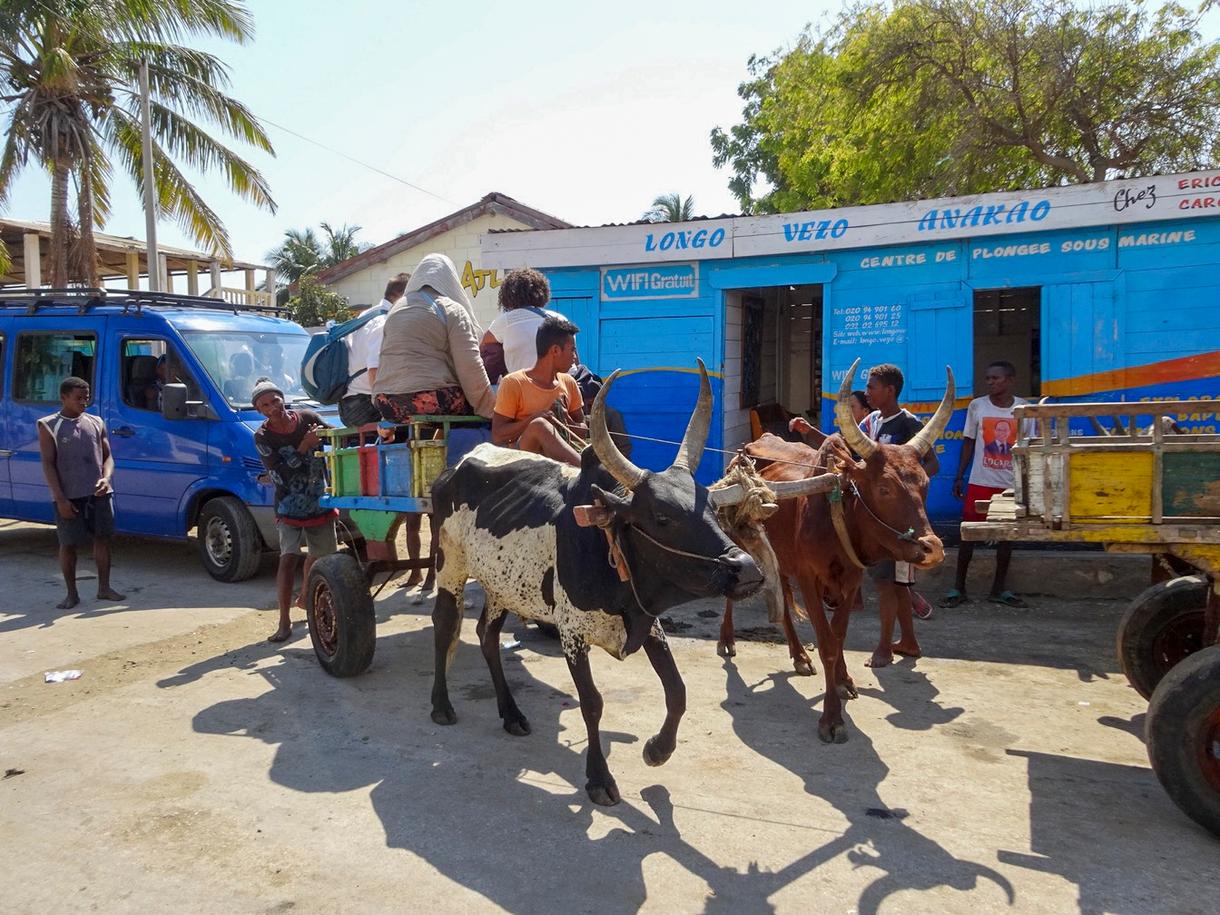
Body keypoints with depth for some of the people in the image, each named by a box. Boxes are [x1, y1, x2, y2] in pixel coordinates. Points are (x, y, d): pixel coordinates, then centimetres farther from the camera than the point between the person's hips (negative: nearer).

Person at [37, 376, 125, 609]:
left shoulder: (96, 422, 11)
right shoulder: (48, 425, 0)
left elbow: (107, 456, 12)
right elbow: (48, 464, -5)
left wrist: (105, 479, -9)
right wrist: (60, 498, -13)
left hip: (99, 493, 3)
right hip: (69, 497, -3)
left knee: (102, 538, 6)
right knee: (68, 544, 3)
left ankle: (104, 588, 17)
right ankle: (72, 594, 14)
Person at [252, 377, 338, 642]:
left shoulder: (308, 418, -6)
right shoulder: (262, 437, -12)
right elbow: (280, 475, -21)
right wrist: (304, 447, -26)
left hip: (320, 503, 4)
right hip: (289, 508, -4)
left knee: (321, 555, 18)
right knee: (289, 558, -18)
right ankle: (284, 623, -14)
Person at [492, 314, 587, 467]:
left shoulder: (568, 383, 14)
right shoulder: (513, 383, -1)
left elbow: (584, 431, 17)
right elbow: (497, 436, -5)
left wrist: (566, 422, -6)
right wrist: (532, 419, -19)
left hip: (560, 457, 5)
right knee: (539, 425, -34)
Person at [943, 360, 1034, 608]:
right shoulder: (977, 406, -1)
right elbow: (968, 443, 5)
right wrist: (959, 477, 2)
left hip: (1012, 483, 1)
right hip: (980, 482, -1)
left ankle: (999, 589, 20)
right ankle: (958, 588, 10)